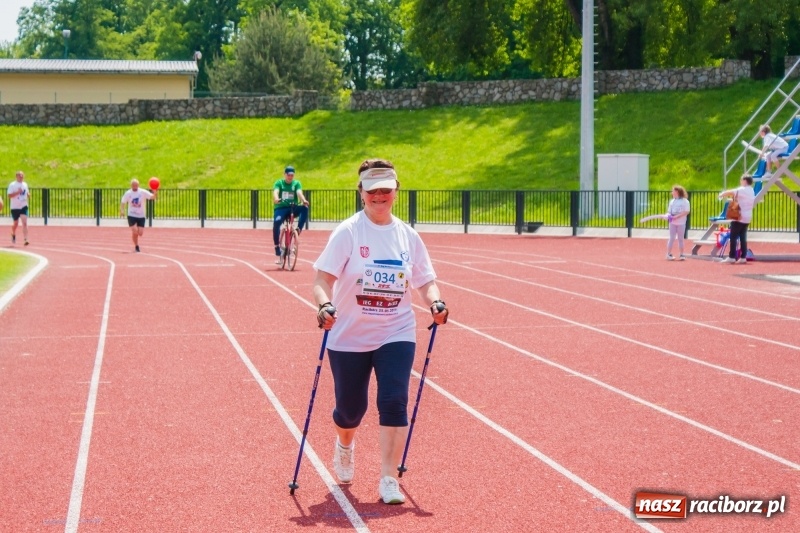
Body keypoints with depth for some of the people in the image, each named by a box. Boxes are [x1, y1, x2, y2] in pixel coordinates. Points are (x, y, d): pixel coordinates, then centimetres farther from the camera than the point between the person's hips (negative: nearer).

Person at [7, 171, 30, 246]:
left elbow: (27, 193, 22)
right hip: (15, 207, -3)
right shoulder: (12, 185, -7)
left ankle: (26, 239, -18)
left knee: (25, 222, -12)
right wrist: (17, 192, -25)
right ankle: (13, 235, 40)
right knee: (16, 223, 9)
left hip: (24, 206, 3)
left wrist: (28, 195, -1)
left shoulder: (25, 184, 9)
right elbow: (9, 195, -14)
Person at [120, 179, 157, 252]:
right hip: (131, 216, -1)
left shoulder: (143, 192, -7)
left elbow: (152, 197, -16)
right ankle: (136, 246, 6)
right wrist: (122, 210, -16)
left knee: (140, 233, -4)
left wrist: (155, 193, -38)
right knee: (134, 231, -15)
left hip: (141, 216, 1)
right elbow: (123, 203, 2)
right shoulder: (128, 193, -2)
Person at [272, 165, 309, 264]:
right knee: (276, 223, -29)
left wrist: (303, 200, -35)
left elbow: (299, 193, -11)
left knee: (305, 208, -30)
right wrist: (276, 199, -40)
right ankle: (278, 254, -23)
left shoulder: (296, 183, 8)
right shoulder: (279, 183, 5)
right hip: (281, 208, -1)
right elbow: (275, 192, -16)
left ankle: (298, 230, -24)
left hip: (293, 208, 1)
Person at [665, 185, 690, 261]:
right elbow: (669, 211, 13)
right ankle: (669, 254, 4)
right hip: (672, 222, 3)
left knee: (680, 239, 5)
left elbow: (686, 212, -13)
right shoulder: (672, 201, 10)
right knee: (672, 238, 2)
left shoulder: (685, 201, -6)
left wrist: (677, 216, -21)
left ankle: (681, 255, 11)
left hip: (681, 223, -3)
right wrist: (668, 215, -11)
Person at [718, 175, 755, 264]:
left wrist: (721, 195, 0)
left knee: (733, 237, -4)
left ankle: (731, 257, -7)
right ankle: (743, 257, 5)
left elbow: (728, 192, -18)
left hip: (739, 217, -8)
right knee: (743, 237, 8)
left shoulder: (741, 190, -13)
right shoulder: (751, 191, 14)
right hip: (747, 218, 8)